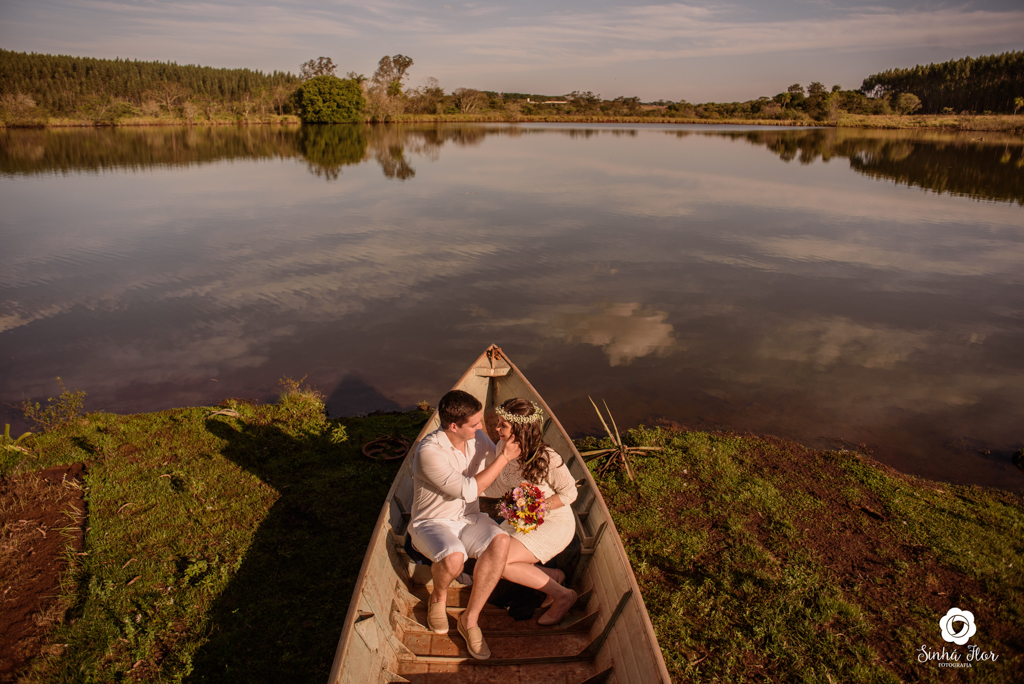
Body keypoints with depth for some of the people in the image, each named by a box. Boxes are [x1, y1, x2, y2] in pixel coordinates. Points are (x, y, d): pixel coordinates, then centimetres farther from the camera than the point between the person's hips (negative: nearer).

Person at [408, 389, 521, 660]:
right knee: (453, 559, -36)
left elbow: (496, 465, 16)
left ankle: (470, 619, -13)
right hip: (432, 523, -5)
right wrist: (504, 457, -24)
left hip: (468, 520, 5)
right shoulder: (429, 452, -25)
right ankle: (439, 596, 2)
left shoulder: (479, 439, -4)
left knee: (500, 542, -27)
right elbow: (468, 490, -26)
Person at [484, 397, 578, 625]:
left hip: (554, 523, -8)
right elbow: (499, 488, 2)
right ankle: (552, 576, 15)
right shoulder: (503, 448, -9)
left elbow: (569, 493, -14)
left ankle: (562, 595, -4)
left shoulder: (547, 458, -28)